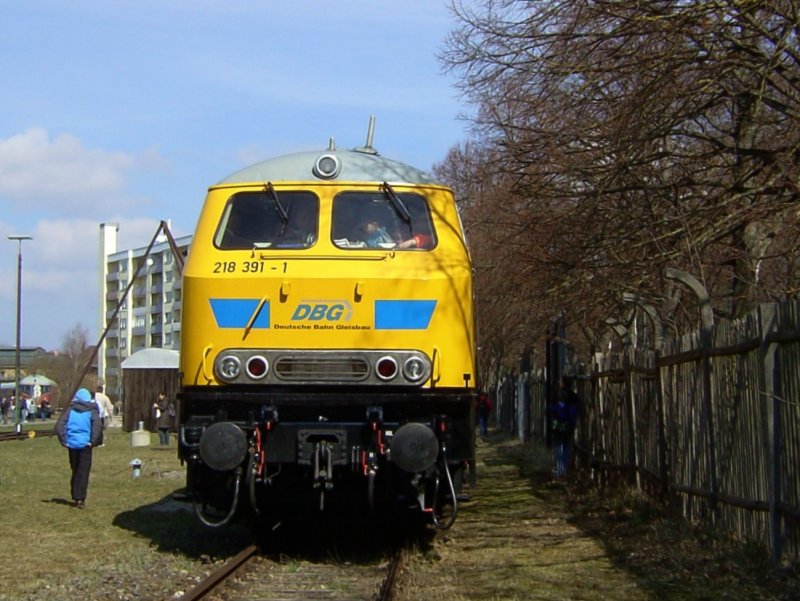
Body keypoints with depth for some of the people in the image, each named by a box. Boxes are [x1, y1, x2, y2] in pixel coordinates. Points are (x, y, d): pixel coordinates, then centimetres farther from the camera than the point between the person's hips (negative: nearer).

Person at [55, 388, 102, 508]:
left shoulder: (70, 410, 6)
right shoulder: (91, 411, 0)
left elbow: (59, 425, -2)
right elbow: (97, 425, -16)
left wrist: (63, 441, 1)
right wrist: (93, 442, -9)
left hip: (72, 444, 2)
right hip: (85, 444, -2)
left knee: (75, 471, 16)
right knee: (83, 472, 0)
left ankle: (75, 497, 18)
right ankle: (80, 499, -8)